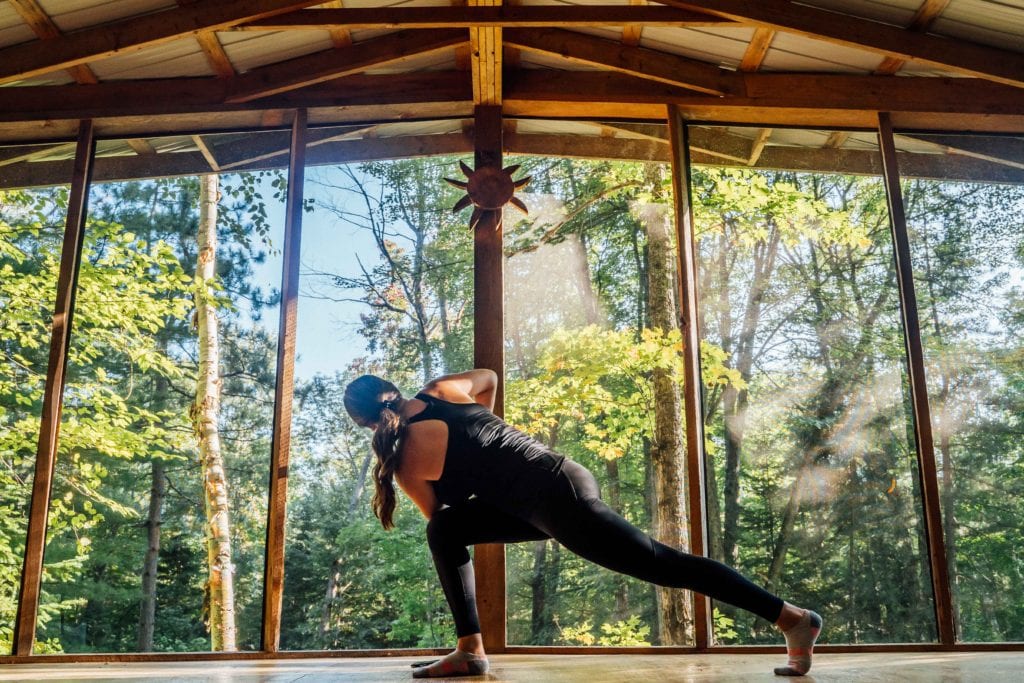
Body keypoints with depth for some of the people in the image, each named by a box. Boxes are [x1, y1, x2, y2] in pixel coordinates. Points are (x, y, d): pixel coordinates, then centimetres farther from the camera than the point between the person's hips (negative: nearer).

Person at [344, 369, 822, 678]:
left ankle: (793, 619, 6)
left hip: (559, 501, -9)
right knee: (446, 531, 12)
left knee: (662, 563, -2)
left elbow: (436, 510, 9)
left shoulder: (408, 462, -9)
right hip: (560, 477, 9)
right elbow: (488, 377, 28)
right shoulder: (438, 391, 9)